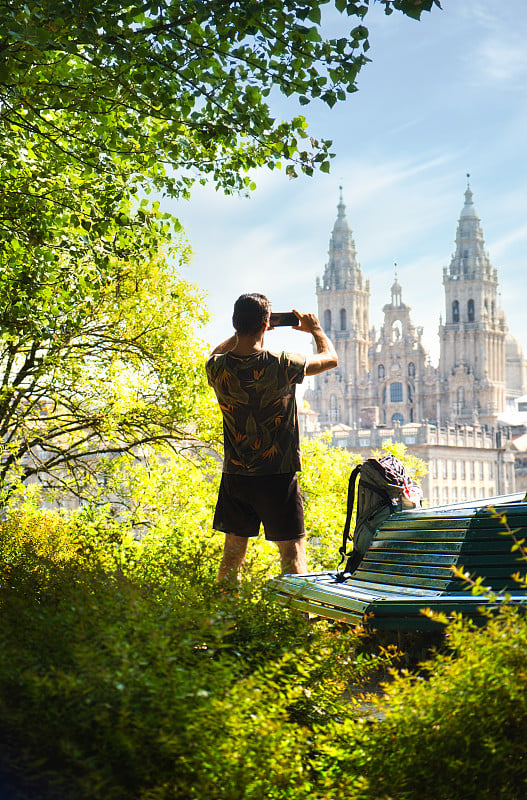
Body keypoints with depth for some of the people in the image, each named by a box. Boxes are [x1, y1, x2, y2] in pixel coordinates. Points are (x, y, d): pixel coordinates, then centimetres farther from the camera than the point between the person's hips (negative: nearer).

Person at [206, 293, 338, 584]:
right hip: (277, 475, -4)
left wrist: (241, 331, 24)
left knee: (232, 553, 13)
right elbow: (330, 358, 3)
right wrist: (315, 329, 20)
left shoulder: (217, 368, -6)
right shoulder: (281, 365, -15)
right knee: (292, 552, 4)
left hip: (234, 475, 4)